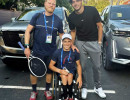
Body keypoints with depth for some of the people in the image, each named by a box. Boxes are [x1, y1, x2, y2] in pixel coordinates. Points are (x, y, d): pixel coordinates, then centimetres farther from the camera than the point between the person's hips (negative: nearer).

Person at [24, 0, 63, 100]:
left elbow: (61, 34, 11)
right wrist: (27, 47, -10)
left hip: (51, 52, 1)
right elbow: (28, 31, -2)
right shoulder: (37, 16, -2)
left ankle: (47, 90, 34)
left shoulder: (58, 20, 3)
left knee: (49, 71, 12)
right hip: (37, 51, -1)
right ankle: (34, 91, 28)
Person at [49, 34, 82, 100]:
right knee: (64, 76, -32)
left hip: (71, 70, 1)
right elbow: (51, 65, -3)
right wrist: (60, 71, -20)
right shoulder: (57, 52, -8)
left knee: (69, 76, -32)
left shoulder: (75, 52, -5)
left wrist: (80, 76, -10)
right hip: (61, 70, 0)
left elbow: (78, 65, 4)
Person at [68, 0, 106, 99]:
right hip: (80, 43, 1)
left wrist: (99, 42, -7)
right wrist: (72, 44, -3)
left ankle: (98, 87, 26)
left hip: (94, 42, -1)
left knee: (97, 66, 7)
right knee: (82, 67, 5)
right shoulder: (71, 17, -5)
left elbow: (99, 26, -6)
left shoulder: (92, 10, -13)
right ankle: (84, 87, 23)